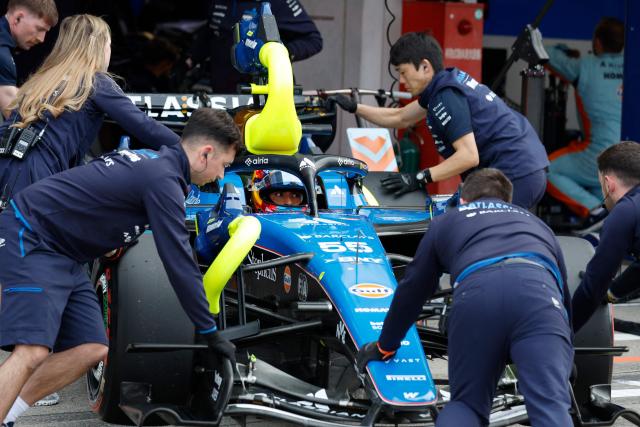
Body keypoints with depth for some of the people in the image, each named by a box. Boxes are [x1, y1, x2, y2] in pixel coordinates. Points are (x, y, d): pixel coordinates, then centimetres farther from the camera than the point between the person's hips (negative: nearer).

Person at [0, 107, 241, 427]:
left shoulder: (153, 159, 11)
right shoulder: (163, 179, -17)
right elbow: (179, 262, -17)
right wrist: (209, 332, -9)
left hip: (62, 255, 10)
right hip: (30, 240, -10)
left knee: (92, 351, 2)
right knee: (33, 352, -25)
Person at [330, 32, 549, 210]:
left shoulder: (447, 96, -14)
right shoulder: (449, 82, 17)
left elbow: (469, 156, -21)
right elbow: (400, 118, 31)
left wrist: (419, 178, -19)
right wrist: (354, 107, 29)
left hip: (513, 177, -10)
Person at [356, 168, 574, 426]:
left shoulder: (447, 221, 38)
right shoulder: (535, 222, 43)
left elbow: (411, 290, 42)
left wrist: (386, 346, 57)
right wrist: (565, 355, 63)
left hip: (475, 293, 0)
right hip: (539, 292, 0)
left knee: (466, 403, 15)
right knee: (551, 404, -12)